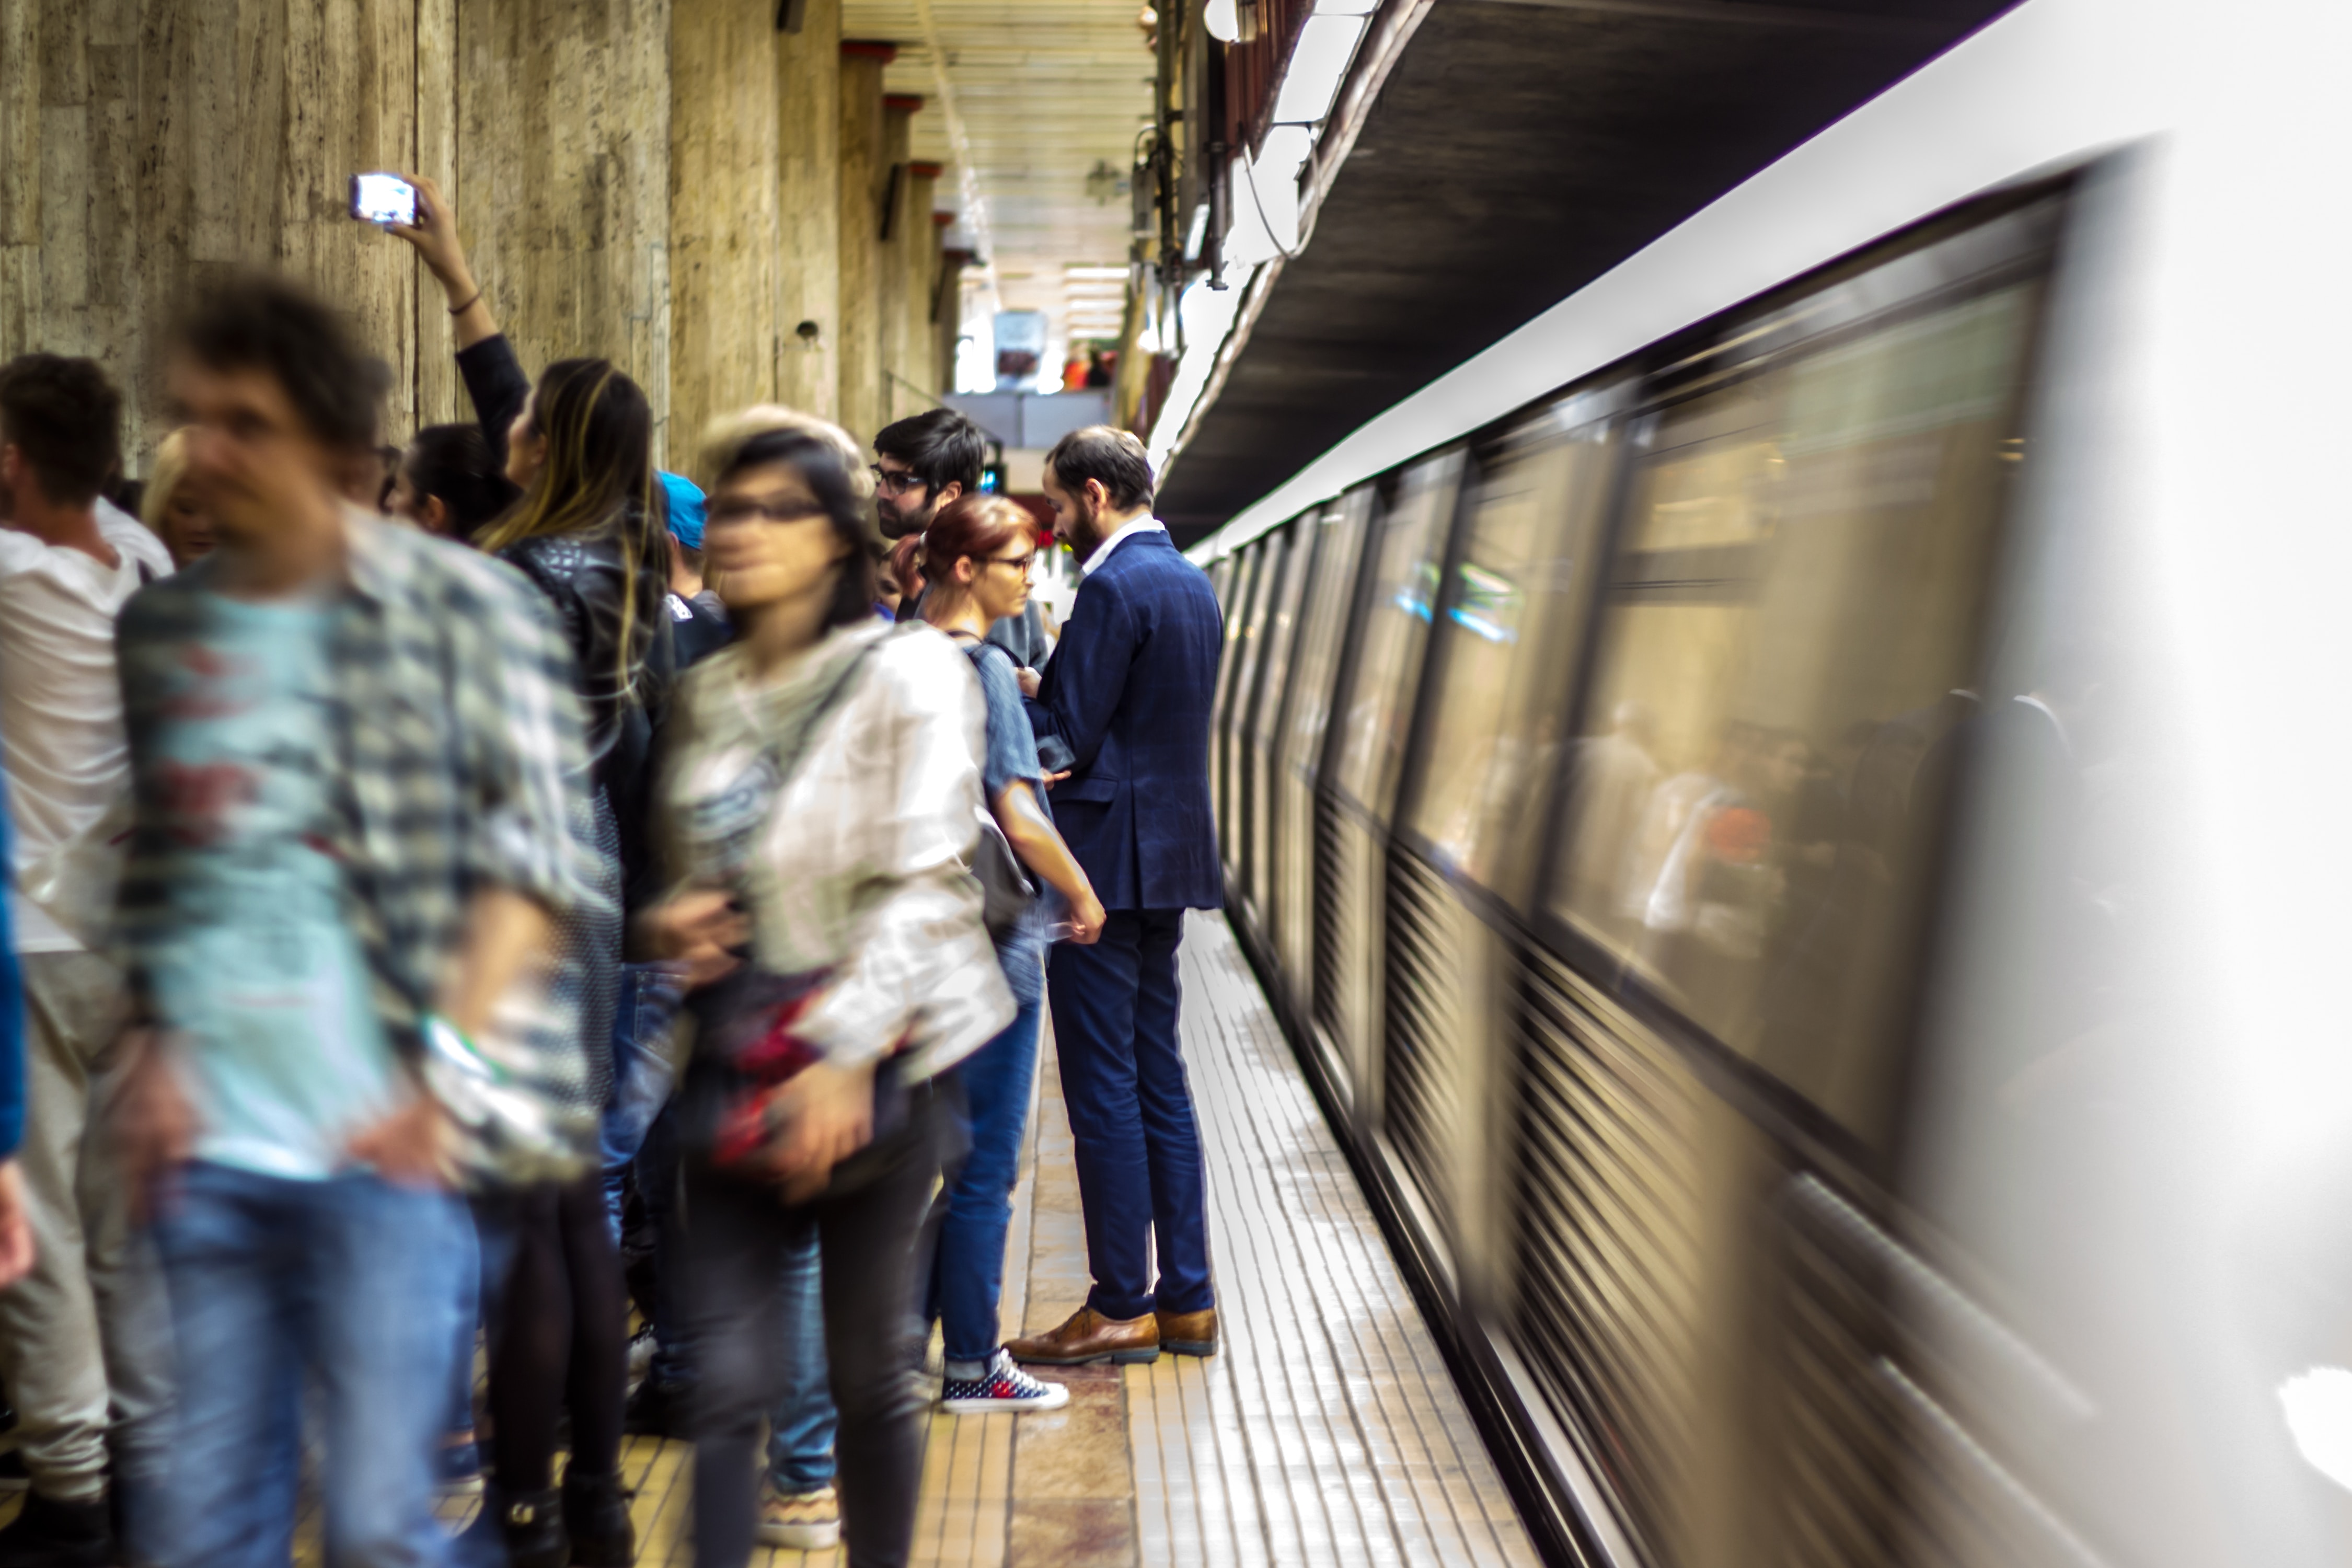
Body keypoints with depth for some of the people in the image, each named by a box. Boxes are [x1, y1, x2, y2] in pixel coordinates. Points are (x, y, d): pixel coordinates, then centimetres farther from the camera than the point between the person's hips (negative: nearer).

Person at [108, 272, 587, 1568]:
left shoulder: (459, 604, -3)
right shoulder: (162, 626, 11)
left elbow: (532, 856, -7)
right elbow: (154, 872, 16)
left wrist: (443, 1076, -14)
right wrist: (153, 1048, 3)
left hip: (378, 1142, -4)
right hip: (206, 1143, 5)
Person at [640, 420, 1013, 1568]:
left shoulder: (906, 673, -7)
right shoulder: (707, 694, 10)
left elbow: (926, 884, -13)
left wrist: (841, 1053, -19)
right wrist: (668, 921, -2)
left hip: (872, 1060, -4)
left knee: (868, 1374, 7)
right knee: (726, 1379, 0)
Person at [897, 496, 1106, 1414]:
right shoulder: (984, 668, -15)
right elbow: (1020, 821, -18)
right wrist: (1084, 899, -5)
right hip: (994, 936, -8)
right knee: (986, 1163, 1)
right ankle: (971, 1367, 9)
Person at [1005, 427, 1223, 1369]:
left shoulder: (1114, 588, -15)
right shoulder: (1192, 584, 14)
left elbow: (1068, 737, -17)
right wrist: (1046, 689, 11)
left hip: (1107, 858, -9)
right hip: (1169, 855, 9)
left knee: (1103, 1088, -3)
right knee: (1157, 1076, 13)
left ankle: (1122, 1308, 3)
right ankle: (1186, 1299, 18)